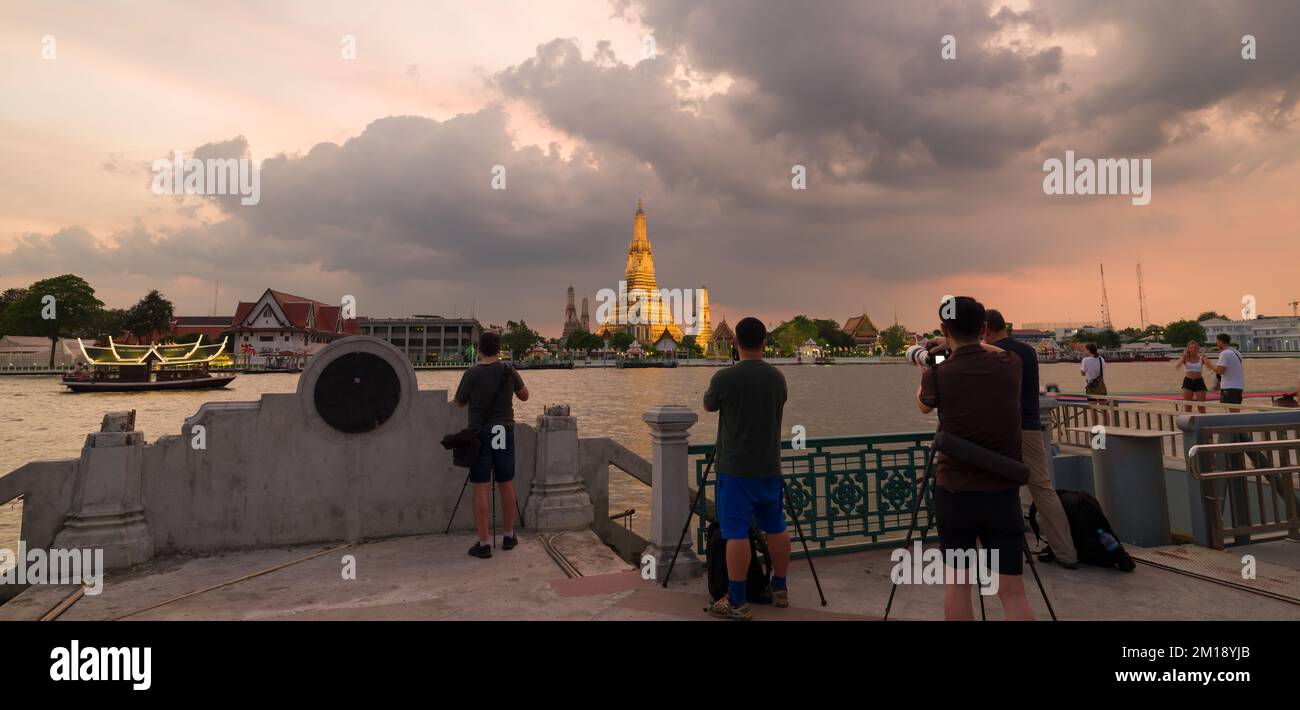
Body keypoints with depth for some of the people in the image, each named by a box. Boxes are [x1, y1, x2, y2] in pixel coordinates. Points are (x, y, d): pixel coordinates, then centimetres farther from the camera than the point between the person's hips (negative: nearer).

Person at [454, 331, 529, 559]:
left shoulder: (472, 374, -8)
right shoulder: (509, 372, -1)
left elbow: (460, 402, 6)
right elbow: (524, 396, 14)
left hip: (480, 433, -2)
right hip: (504, 431, 3)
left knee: (481, 489, 1)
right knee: (506, 485, 13)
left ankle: (484, 544, 2)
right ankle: (509, 536, 25)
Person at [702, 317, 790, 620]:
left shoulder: (724, 377, -13)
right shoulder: (777, 377, 2)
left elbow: (708, 406, 5)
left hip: (735, 467, -5)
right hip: (769, 467, 6)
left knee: (736, 532, -3)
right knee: (776, 527, 15)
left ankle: (737, 602, 1)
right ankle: (780, 589, 28)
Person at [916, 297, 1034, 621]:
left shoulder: (938, 373, -9)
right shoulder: (1009, 364, -2)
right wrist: (965, 345, 33)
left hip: (954, 492, -1)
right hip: (1003, 494, 2)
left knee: (957, 583, 13)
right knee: (1012, 592, 6)